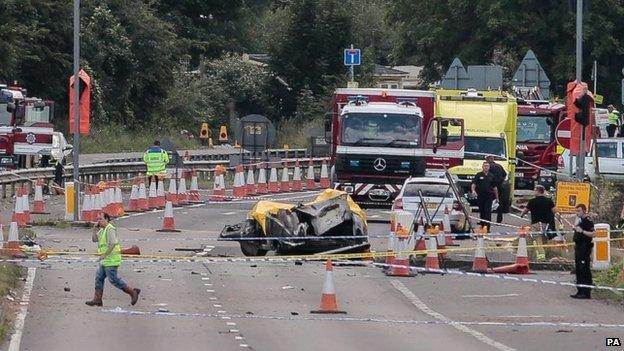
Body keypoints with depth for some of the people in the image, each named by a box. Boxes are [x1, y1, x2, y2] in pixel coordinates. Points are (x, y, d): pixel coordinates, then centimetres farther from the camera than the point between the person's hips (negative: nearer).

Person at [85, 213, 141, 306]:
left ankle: (132, 292, 0)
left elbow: (112, 244, -23)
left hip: (111, 259, -10)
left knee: (114, 279, -8)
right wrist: (95, 228, 5)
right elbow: (94, 239, 18)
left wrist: (104, 255, -23)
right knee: (99, 278, 7)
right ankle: (97, 299, 7)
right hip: (105, 260, 10)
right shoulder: (102, 230, 16)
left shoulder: (110, 229, -15)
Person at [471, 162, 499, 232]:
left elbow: (494, 187, 15)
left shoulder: (491, 176, 10)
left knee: (488, 212, -10)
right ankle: (482, 225, 20)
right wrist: (473, 190, -26)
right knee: (482, 212, 8)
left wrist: (496, 197, 16)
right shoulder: (478, 175, 4)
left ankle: (487, 227, -13)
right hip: (480, 196, 0)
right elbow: (473, 184, -6)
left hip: (489, 197, 0)